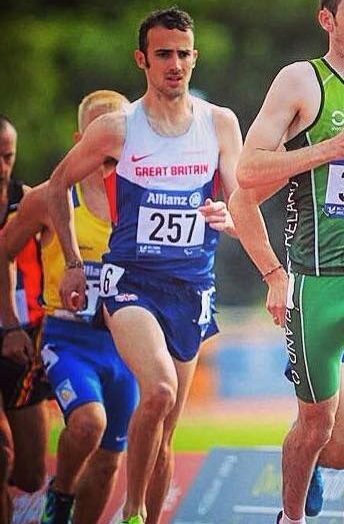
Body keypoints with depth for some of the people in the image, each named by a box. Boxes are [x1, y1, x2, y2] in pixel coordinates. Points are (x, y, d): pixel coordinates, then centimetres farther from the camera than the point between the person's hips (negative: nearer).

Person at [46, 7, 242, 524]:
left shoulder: (220, 124, 4)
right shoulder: (117, 128, -2)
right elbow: (58, 186, 11)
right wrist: (73, 264, 9)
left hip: (191, 286, 3)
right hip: (131, 281, -3)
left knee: (163, 432, 8)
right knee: (158, 391, -28)